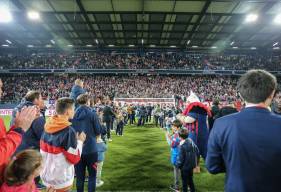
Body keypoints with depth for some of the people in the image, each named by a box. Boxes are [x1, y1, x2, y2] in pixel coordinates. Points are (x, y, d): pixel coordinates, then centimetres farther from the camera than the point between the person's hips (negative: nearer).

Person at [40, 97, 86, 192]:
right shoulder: (68, 131, -25)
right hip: (61, 180, -6)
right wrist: (80, 141, -9)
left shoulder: (47, 127, -3)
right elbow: (75, 158, -22)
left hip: (46, 175, 7)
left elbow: (43, 150, 10)